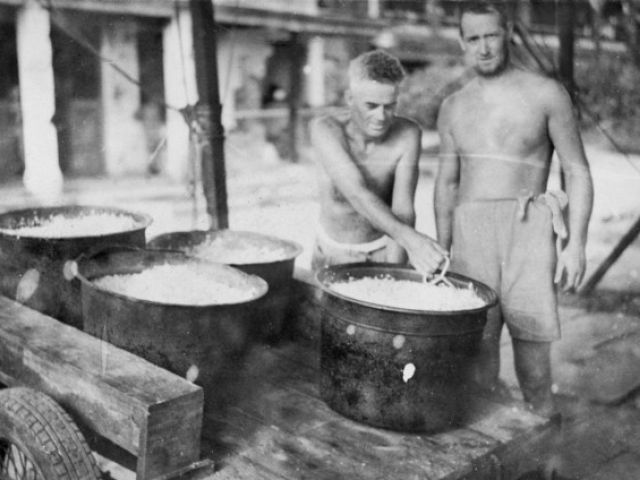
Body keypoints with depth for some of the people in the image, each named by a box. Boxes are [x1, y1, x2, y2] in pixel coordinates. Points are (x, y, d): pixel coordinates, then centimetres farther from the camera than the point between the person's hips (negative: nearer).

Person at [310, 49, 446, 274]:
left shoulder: (407, 134, -19)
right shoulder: (325, 129, -23)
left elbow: (402, 209, -23)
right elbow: (356, 193, -34)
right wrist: (409, 237, -48)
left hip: (384, 249, 0)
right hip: (333, 251, 0)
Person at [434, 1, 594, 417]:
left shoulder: (547, 94, 2)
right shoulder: (454, 107, 13)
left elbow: (578, 172, 2)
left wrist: (576, 242, -7)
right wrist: (442, 253, 14)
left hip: (528, 226, -3)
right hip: (470, 229, 3)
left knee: (530, 333, -8)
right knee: (476, 336, 0)